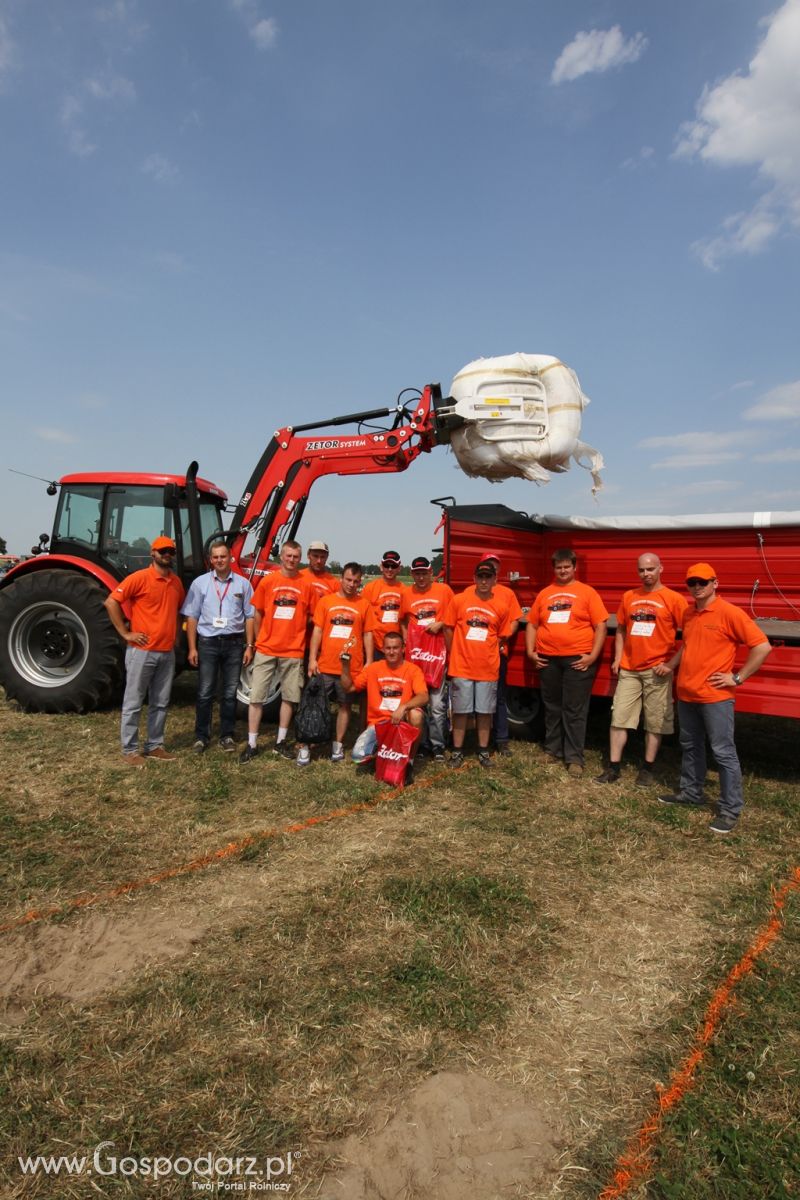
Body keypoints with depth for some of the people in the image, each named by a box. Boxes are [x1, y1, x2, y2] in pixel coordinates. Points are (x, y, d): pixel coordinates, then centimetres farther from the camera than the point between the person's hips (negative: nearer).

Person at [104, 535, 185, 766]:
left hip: (167, 652, 7)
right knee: (133, 703, 2)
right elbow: (111, 602, -13)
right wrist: (126, 633, -13)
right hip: (142, 651, -6)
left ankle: (155, 745, 23)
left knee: (160, 703, 12)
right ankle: (129, 749, 11)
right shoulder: (139, 577, -10)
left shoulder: (176, 581, 10)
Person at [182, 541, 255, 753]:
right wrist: (192, 648, -4)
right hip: (208, 642, -1)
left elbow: (249, 616, 6)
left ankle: (227, 735, 18)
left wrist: (249, 646, 0)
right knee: (205, 692, 3)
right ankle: (201, 736, 13)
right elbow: (191, 617, 2)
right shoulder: (200, 583, 3)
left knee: (230, 692, 8)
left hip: (234, 642, 1)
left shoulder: (243, 584, 5)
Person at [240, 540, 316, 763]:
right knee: (256, 696, 2)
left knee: (289, 697, 9)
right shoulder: (268, 581, 0)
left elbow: (311, 617, 7)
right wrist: (259, 640, 9)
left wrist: (302, 641, 4)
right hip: (266, 650, 0)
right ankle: (252, 744, 12)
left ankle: (281, 741, 23)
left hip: (293, 652, 1)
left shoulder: (306, 585, -1)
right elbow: (258, 613, 7)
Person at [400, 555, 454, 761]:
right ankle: (421, 744, 19)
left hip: (437, 653, -2)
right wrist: (406, 638, 5)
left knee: (437, 704, -3)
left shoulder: (444, 590, 1)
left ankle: (438, 746, 7)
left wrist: (441, 624, -9)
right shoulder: (407, 593, 8)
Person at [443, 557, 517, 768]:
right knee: (460, 710, 7)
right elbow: (449, 628, 6)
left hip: (488, 668, 1)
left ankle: (483, 751, 23)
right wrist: (455, 654, 9)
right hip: (461, 666, -1)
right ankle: (457, 751, 18)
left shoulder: (502, 605, -2)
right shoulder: (459, 600, -4)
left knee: (485, 711, 9)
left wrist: (486, 651, 9)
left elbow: (502, 636, 9)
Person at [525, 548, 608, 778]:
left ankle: (574, 758, 9)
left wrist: (593, 655, -11)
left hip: (578, 659, -3)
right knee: (552, 707, 13)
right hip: (548, 659, 4)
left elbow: (600, 626, -3)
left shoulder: (587, 592, 0)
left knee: (574, 710, 1)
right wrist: (530, 651, 3)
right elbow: (532, 624, 13)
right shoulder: (544, 594, 11)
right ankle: (552, 750, 26)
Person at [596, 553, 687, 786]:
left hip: (658, 670, -4)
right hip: (629, 669, 4)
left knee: (655, 723, 6)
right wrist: (617, 658, 6)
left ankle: (647, 769, 20)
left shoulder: (673, 599, -5)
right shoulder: (628, 597, 8)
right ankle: (613, 767, 12)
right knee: (619, 718, 4)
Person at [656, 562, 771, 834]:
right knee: (690, 747, 18)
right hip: (686, 694, 7)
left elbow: (762, 646, -15)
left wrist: (738, 677, -14)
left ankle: (731, 810, 7)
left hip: (715, 697, -7)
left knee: (723, 752, -1)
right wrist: (670, 665, 17)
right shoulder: (688, 614, 11)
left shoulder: (729, 613, -12)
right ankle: (690, 792, 33)